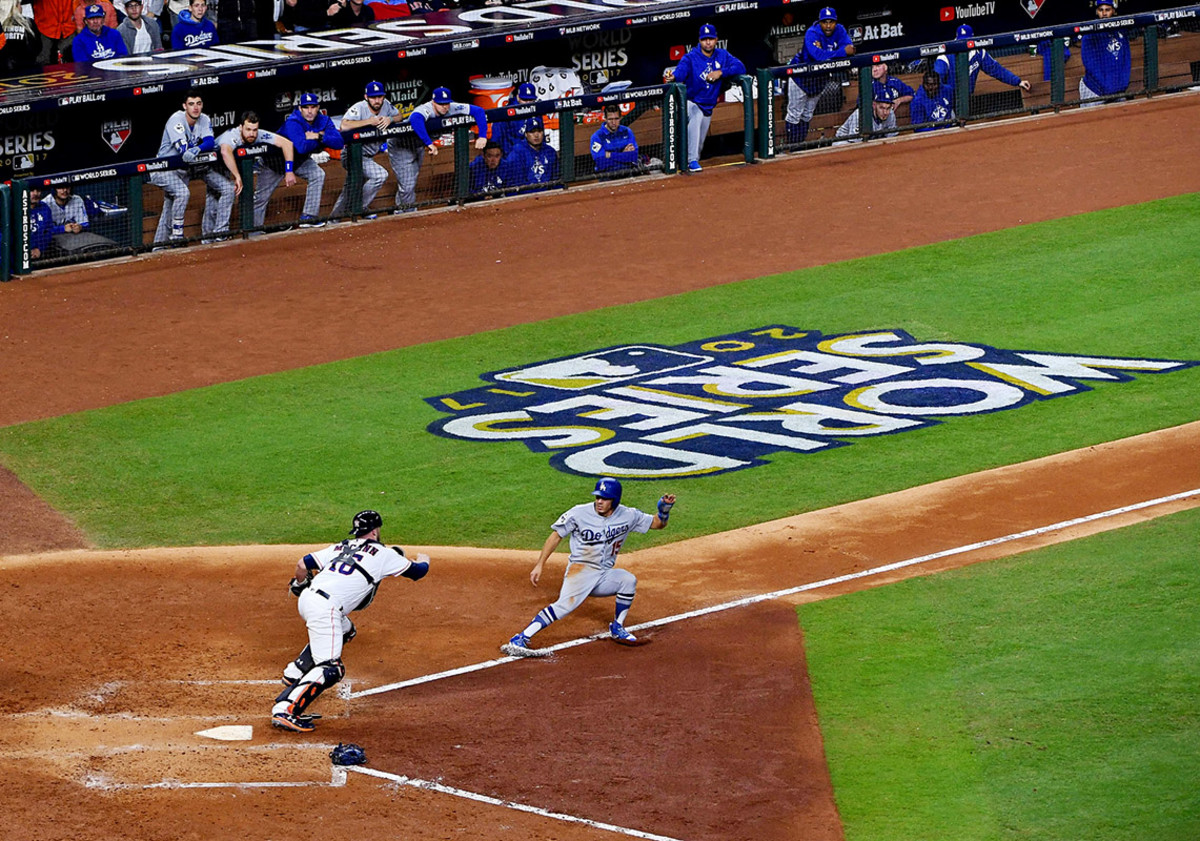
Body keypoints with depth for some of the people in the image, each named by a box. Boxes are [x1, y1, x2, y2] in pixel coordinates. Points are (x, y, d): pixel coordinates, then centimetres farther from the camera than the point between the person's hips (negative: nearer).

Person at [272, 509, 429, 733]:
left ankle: (294, 674, 31)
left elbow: (303, 564, 19)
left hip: (307, 598, 8)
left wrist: (299, 585, 40)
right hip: (325, 607, -8)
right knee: (330, 668, -12)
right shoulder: (383, 554, 8)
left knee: (346, 631, 34)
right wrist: (423, 560, 41)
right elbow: (417, 572, 18)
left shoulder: (340, 548, 23)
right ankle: (285, 711, -26)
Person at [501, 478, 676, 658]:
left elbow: (657, 523, 9)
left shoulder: (627, 516, 1)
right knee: (566, 604, -29)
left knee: (628, 580, -23)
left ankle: (617, 629, -2)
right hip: (580, 569, -4)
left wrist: (664, 509, -13)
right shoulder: (579, 513, -8)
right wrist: (539, 565, -7)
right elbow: (556, 535, -2)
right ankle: (519, 641, -37)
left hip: (605, 575, 4)